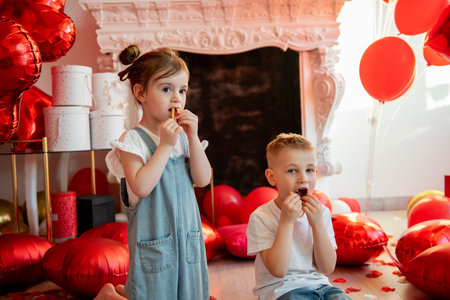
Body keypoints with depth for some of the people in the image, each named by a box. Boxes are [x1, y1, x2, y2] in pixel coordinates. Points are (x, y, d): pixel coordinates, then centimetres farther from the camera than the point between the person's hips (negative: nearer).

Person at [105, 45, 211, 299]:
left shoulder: (182, 135, 5)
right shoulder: (133, 140, -11)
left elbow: (203, 180, -2)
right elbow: (141, 187, -23)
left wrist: (193, 137, -10)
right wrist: (165, 145, -20)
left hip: (188, 238, 6)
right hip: (154, 242, -5)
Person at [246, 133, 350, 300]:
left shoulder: (321, 213, 1)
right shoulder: (260, 218, -12)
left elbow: (328, 268, -3)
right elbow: (278, 270, -18)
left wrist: (318, 223, -16)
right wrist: (286, 221, -23)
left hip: (318, 284, 3)